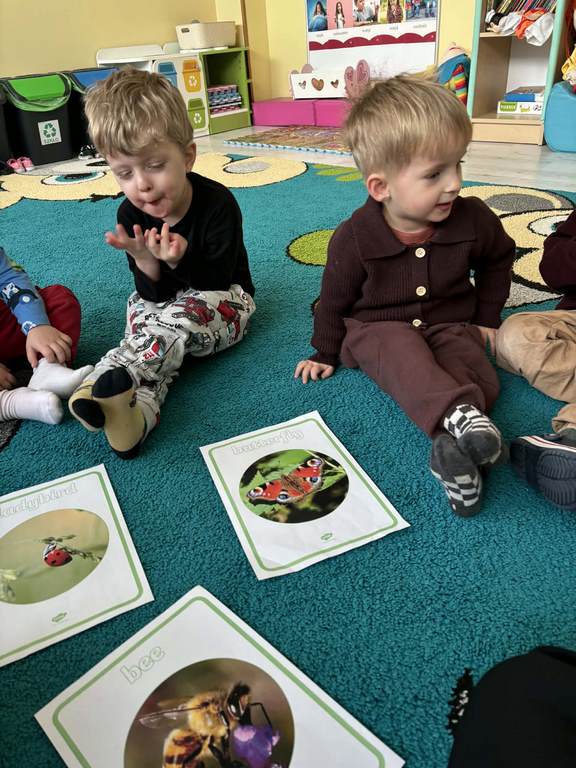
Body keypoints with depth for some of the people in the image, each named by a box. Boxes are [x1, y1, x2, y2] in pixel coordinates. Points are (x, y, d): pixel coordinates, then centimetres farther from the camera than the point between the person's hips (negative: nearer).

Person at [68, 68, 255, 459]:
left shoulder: (218, 203, -18)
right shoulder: (131, 215, -6)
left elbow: (217, 282, -15)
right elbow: (154, 295, -6)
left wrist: (182, 259, -33)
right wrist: (144, 261, -27)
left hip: (222, 301, -3)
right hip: (160, 301, 4)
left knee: (177, 319, -35)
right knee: (156, 343, -29)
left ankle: (107, 384, -52)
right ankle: (132, 410, -56)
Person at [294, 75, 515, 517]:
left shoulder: (472, 218, -8)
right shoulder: (354, 238, -16)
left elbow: (499, 257, 15)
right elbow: (334, 298, -2)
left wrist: (486, 316, 13)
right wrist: (325, 354, 7)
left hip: (450, 325, 3)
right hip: (378, 331, -2)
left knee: (481, 376, -28)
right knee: (405, 355, -38)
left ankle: (454, 447, -47)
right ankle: (458, 415, -57)